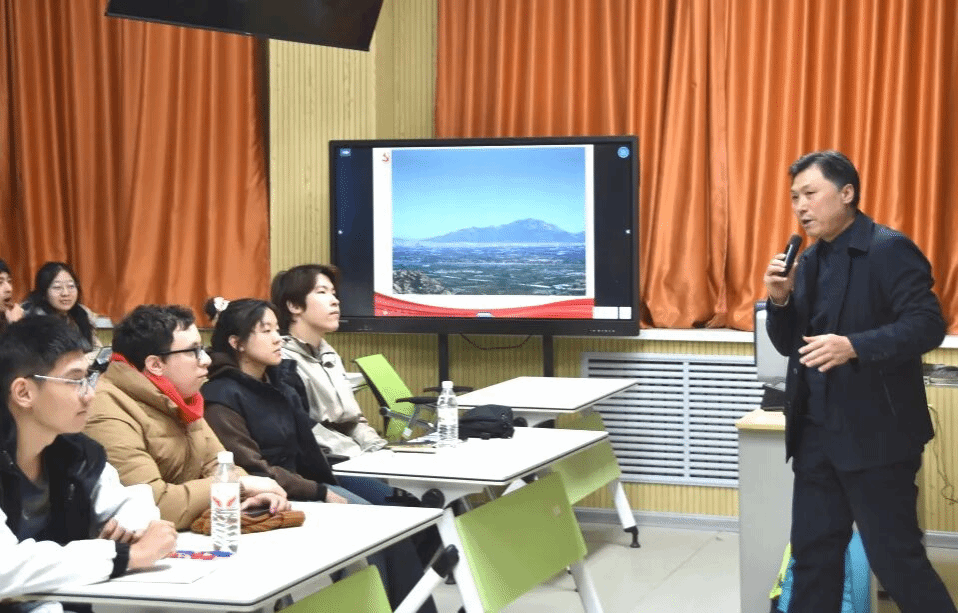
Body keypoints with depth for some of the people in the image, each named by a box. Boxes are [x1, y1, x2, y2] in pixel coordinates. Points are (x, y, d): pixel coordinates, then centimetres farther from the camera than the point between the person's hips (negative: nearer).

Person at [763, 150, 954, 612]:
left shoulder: (890, 250, -11)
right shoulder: (810, 260, 12)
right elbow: (789, 344, 14)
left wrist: (854, 346, -31)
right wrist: (780, 300, -5)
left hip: (875, 434, -8)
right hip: (817, 431, 8)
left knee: (895, 557, -2)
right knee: (813, 552, 13)